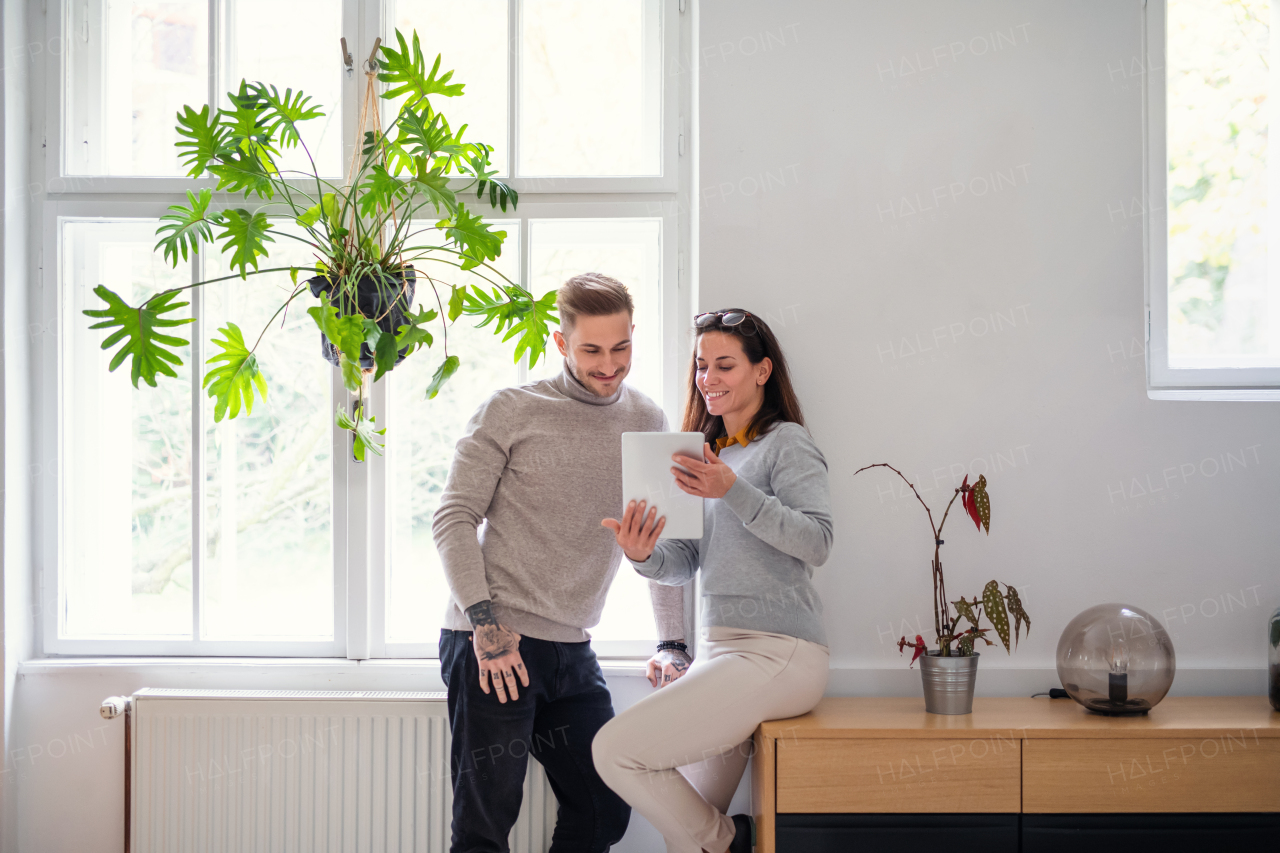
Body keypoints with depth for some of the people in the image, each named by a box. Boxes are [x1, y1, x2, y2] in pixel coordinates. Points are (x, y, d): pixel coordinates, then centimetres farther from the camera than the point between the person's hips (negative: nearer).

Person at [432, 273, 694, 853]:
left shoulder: (646, 423, 11)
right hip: (492, 645, -5)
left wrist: (672, 644, 9)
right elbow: (453, 520, -5)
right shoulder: (510, 411, -2)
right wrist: (485, 622, -14)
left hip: (572, 652, 5)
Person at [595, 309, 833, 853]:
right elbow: (685, 563, 16)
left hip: (777, 653, -8)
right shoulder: (708, 455, 22)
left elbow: (817, 542, -15)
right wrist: (643, 555, -7)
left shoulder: (787, 442, -2)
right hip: (722, 650, 8)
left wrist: (733, 492, -25)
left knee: (616, 748, -17)